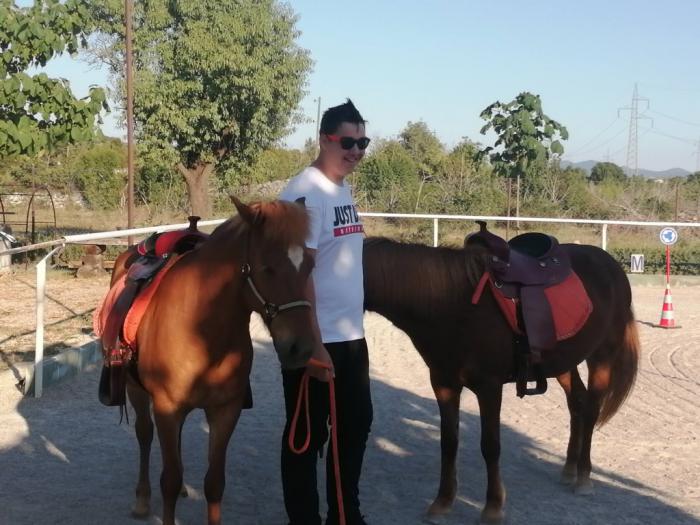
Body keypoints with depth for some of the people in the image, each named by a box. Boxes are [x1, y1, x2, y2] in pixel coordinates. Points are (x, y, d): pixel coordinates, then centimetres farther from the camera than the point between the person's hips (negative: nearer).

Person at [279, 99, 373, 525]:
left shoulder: (344, 189, 9)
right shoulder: (305, 193, -18)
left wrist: (353, 326, 17)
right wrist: (314, 346, -23)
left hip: (351, 336, 9)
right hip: (317, 341, -9)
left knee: (357, 425, 20)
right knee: (308, 436, 5)